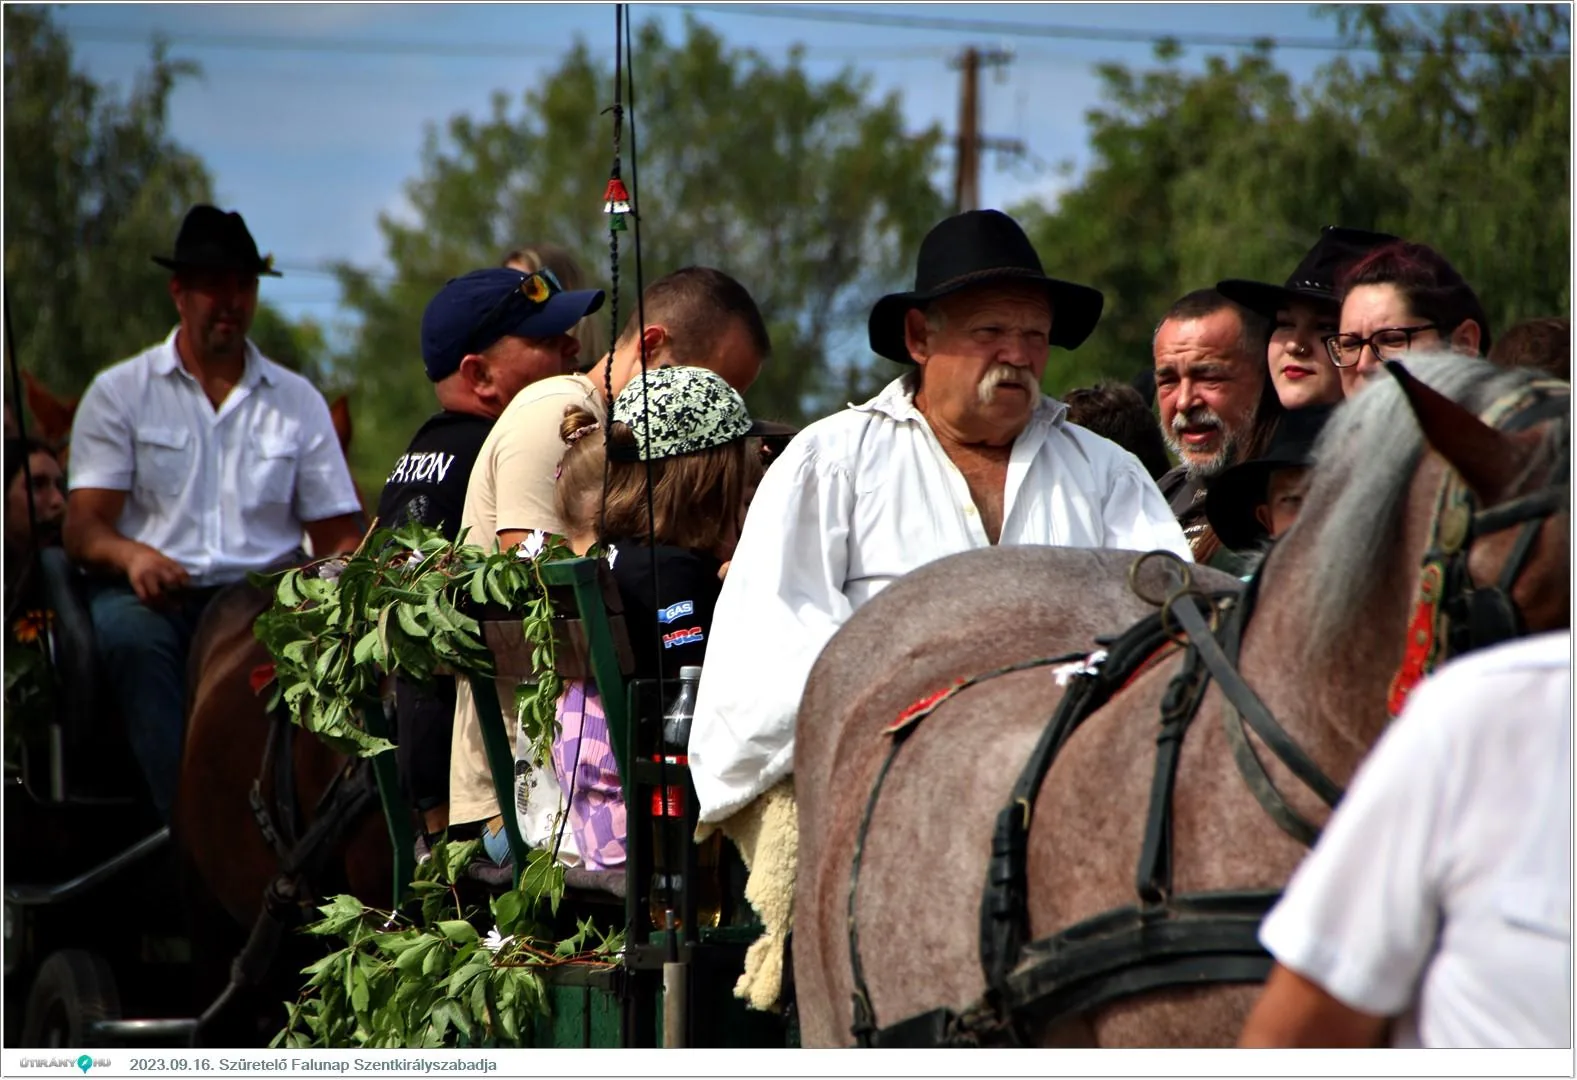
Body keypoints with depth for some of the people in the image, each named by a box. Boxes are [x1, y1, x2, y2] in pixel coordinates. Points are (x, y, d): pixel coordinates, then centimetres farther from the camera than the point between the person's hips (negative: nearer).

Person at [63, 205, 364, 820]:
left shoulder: (298, 401, 17)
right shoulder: (119, 393, 10)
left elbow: (338, 535, 12)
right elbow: (83, 529, 0)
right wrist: (132, 555, -24)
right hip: (152, 590, -1)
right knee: (128, 634, -37)